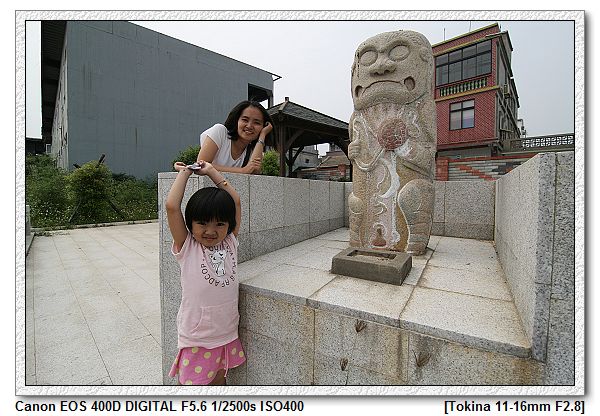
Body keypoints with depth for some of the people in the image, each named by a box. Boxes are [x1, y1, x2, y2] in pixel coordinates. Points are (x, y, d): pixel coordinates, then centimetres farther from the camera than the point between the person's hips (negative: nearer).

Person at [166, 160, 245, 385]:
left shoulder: (230, 243, -5)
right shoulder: (187, 248, -14)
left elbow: (235, 201, -3)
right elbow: (171, 206, -24)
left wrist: (211, 171, 2)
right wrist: (184, 173, -11)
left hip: (227, 335, 3)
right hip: (197, 339, -3)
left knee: (218, 381, 22)